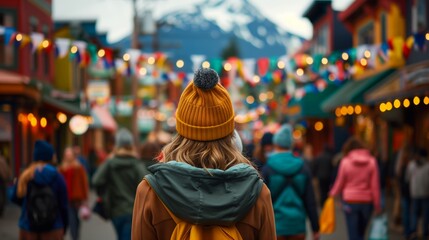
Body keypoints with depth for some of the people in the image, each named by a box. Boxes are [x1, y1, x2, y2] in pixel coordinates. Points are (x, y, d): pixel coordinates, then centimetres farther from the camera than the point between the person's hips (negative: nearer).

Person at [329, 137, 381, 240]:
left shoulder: (346, 161, -7)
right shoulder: (371, 161, -4)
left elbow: (340, 182, 3)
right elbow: (375, 185, -5)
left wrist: (332, 193, 22)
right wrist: (377, 204, 2)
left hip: (350, 201, -2)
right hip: (367, 201, 2)